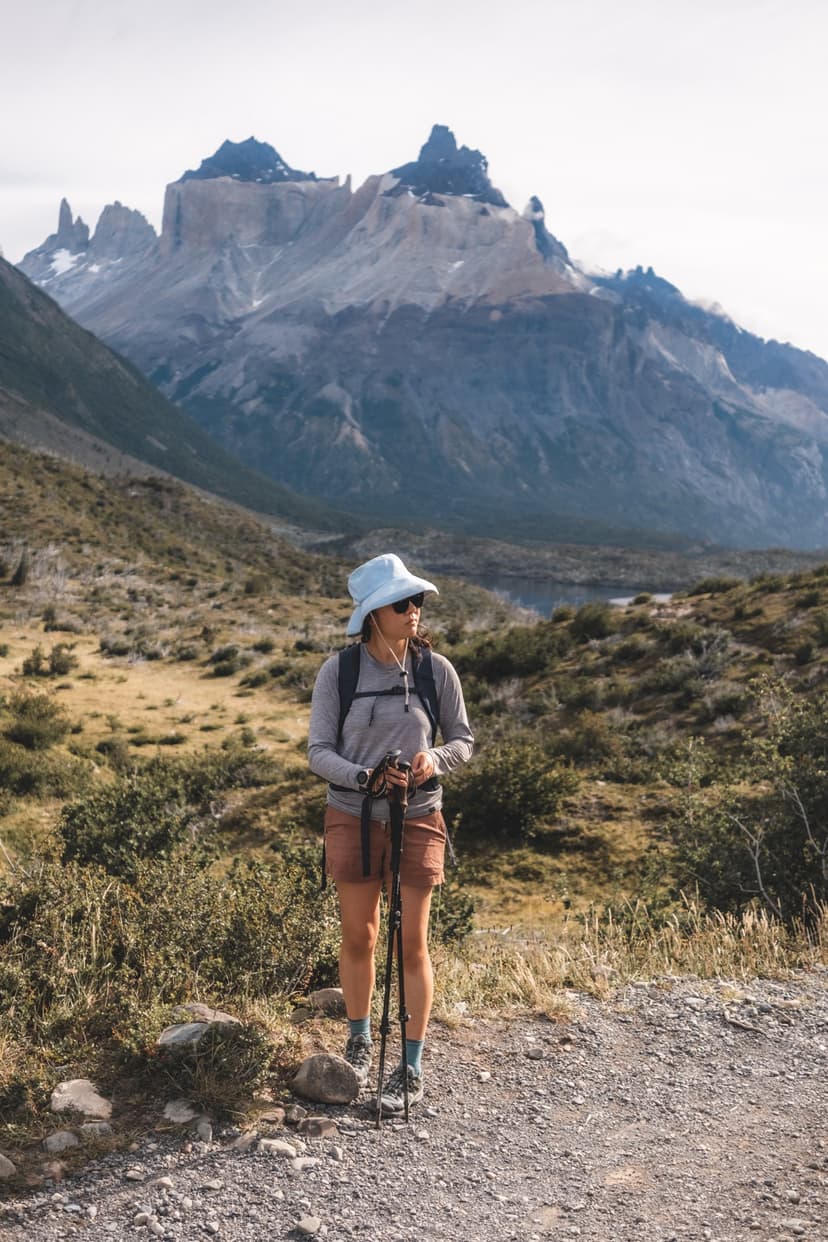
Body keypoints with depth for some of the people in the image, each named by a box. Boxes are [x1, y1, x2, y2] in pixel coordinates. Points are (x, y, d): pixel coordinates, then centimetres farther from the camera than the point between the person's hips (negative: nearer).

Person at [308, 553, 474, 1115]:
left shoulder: (436, 669, -6)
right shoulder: (337, 672, -7)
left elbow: (463, 740, 4)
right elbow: (319, 751, -5)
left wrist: (435, 758, -18)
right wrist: (364, 776, -23)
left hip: (417, 817, 0)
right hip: (352, 816, 1)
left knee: (413, 942, 3)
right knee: (358, 937, 12)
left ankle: (412, 1068, 17)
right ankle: (360, 1041, 36)